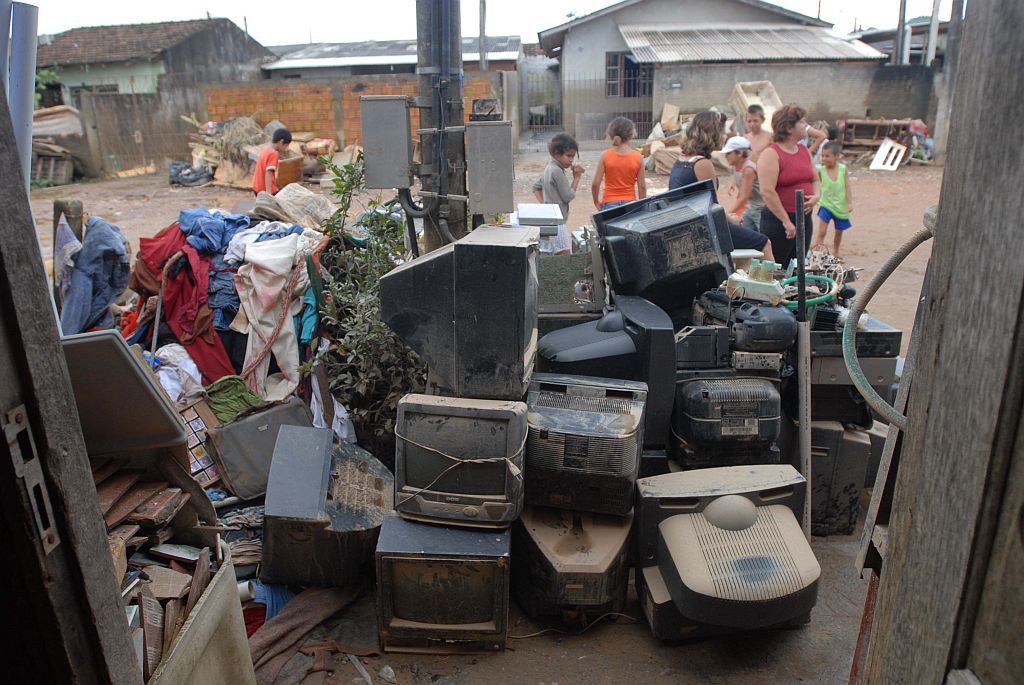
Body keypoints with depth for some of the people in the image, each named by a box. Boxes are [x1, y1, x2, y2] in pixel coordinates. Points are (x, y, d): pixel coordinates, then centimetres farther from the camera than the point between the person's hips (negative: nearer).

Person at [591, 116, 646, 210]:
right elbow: (642, 186, -1)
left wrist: (597, 202, 9)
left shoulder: (605, 156, -5)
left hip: (610, 204, -1)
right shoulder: (638, 157, -3)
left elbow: (595, 184, -6)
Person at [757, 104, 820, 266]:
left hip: (804, 218, 8)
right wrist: (786, 221, -20)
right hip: (778, 220, -8)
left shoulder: (804, 150, 13)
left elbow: (815, 179, 22)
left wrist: (816, 196, -2)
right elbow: (767, 192, -20)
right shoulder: (771, 154, -13)